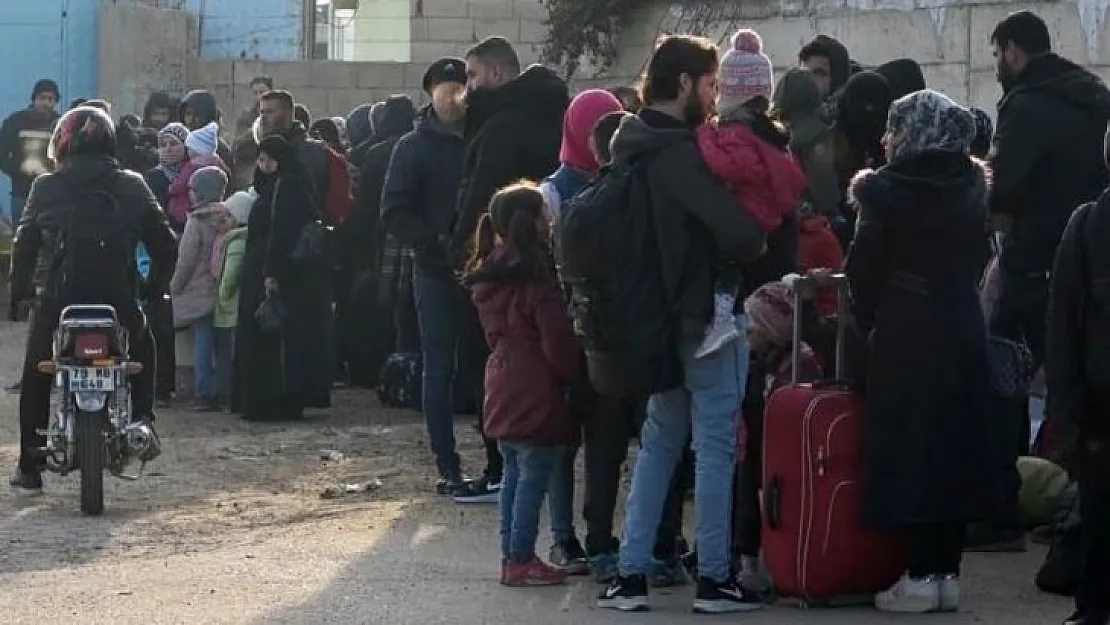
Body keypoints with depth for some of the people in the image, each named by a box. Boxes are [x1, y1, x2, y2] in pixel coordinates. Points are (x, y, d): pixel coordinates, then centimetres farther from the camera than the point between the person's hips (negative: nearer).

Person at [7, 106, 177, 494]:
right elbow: (164, 243, 8)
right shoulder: (132, 188, 6)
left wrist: (19, 288, 23)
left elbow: (24, 243, 8)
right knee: (142, 350, 33)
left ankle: (30, 468, 15)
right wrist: (157, 282, 25)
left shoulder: (46, 188, 3)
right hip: (119, 299, 1)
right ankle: (142, 424, 16)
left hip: (61, 299, -1)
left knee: (36, 379, 18)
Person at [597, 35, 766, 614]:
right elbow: (742, 235, -26)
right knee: (714, 446, -1)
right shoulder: (680, 154, -19)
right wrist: (749, 247, -5)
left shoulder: (632, 146, 8)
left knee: (659, 442, 15)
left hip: (661, 318, 9)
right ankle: (713, 579, 3)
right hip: (707, 315, -9)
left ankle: (631, 573, 13)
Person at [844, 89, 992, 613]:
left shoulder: (888, 191, -10)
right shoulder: (971, 190, 5)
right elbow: (979, 259, 10)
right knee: (956, 449, 8)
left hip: (905, 336, -5)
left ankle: (920, 575, -5)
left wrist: (865, 322, 8)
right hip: (964, 333, 5)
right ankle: (948, 573, 11)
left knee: (909, 451, -2)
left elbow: (864, 270, -7)